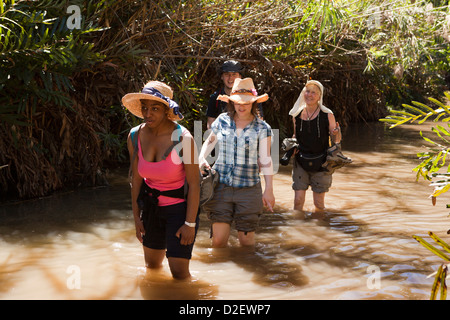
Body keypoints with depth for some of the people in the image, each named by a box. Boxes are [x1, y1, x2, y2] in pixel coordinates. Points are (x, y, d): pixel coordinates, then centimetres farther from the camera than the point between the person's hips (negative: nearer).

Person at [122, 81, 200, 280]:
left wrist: (190, 224, -18)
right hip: (152, 207, 5)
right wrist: (136, 217, 5)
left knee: (179, 273, -9)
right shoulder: (135, 136, -6)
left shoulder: (182, 138, -21)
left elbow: (194, 183, -17)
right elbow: (136, 179, 3)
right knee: (152, 266, 19)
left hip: (179, 206, -5)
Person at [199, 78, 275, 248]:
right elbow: (209, 141, 20)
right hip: (221, 187, 1)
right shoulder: (222, 121, 5)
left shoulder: (262, 128, 1)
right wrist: (201, 158, 0)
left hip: (249, 189, -1)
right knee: (219, 239, -5)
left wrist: (269, 189, -4)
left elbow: (265, 160, 0)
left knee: (246, 239, 3)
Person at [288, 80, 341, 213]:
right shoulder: (297, 115, 1)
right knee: (298, 200, -5)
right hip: (301, 162, 2)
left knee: (319, 203, 5)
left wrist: (336, 133, -24)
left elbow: (336, 140, -1)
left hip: (321, 163, -2)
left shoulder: (327, 115, -7)